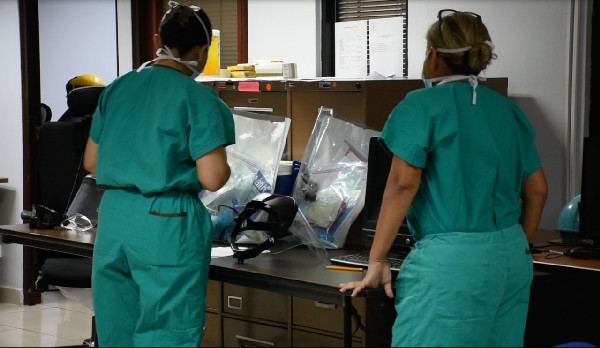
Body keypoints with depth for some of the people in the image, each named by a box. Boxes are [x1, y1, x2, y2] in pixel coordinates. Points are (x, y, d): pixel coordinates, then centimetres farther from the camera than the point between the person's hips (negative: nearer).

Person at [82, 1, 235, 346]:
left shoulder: (117, 88, 10)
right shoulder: (199, 98, -8)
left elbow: (91, 162, 16)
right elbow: (212, 179, -14)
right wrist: (228, 166, 7)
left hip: (114, 218, 6)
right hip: (168, 224, -6)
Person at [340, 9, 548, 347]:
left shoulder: (422, 105, -5)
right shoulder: (509, 110, 13)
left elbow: (403, 184, -12)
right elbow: (537, 190, 15)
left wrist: (377, 261, -8)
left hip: (452, 259, -7)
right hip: (512, 257, 7)